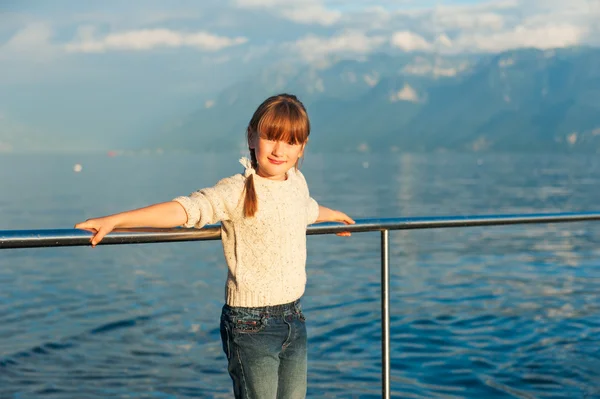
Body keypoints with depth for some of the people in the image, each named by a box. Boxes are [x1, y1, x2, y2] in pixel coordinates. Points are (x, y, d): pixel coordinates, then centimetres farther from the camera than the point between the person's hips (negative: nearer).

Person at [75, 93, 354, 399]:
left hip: (293, 317, 7)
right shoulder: (237, 191, -13)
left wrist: (333, 215, 52)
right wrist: (114, 220, -36)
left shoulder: (298, 182, 7)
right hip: (251, 324, -6)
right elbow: (185, 209, -25)